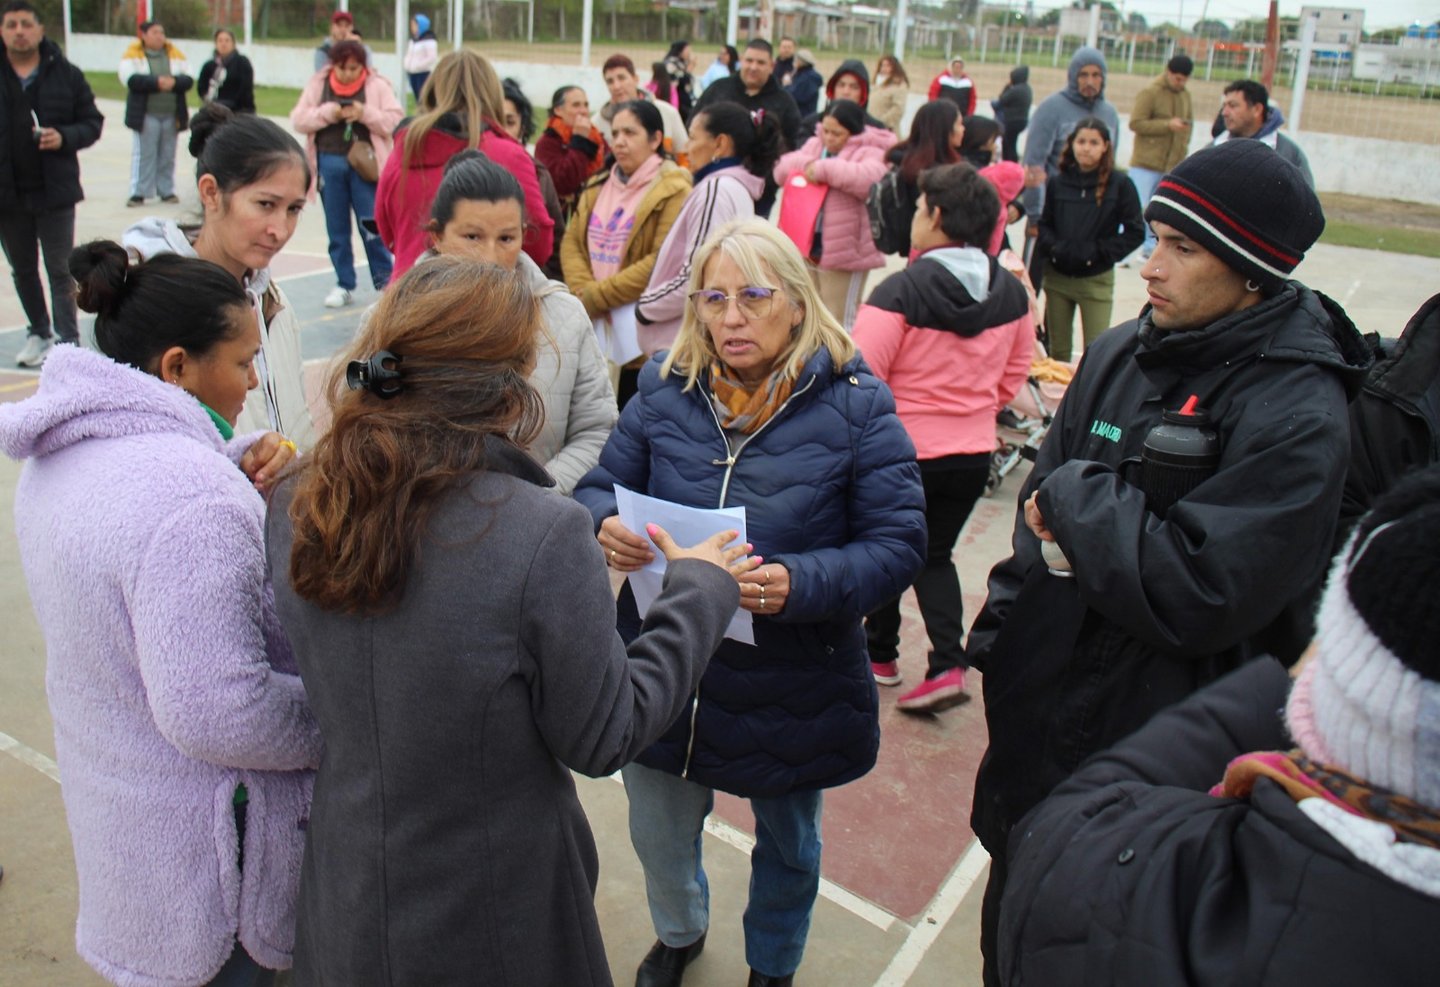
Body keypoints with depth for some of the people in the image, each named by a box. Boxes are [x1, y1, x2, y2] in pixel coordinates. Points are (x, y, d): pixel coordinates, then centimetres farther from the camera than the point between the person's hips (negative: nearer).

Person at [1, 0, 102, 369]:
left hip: (54, 192, -2)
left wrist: (64, 137, -16)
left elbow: (92, 123, 2)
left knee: (60, 270, 1)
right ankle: (39, 332, 29)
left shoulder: (66, 75, -1)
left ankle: (68, 341, 4)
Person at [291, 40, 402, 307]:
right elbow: (298, 120, 4)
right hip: (329, 162, 3)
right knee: (336, 228, 9)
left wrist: (365, 113, -18)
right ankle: (344, 285, 18)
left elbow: (395, 121, -5)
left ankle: (385, 282, 10)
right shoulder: (317, 84, 8)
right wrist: (326, 113, -11)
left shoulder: (378, 85, 1)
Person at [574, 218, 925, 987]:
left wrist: (798, 584, -34)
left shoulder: (855, 406, -14)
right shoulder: (665, 391, -5)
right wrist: (606, 527, -23)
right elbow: (599, 486, 2)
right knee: (658, 835, 22)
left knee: (787, 843, 24)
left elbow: (897, 545, -17)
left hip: (794, 686, -2)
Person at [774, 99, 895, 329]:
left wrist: (825, 169, -29)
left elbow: (869, 179, -30)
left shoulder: (869, 153, -10)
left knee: (839, 320, -2)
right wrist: (806, 165, -13)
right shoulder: (814, 144, 11)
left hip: (844, 250, -7)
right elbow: (782, 170, 8)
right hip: (807, 244, 7)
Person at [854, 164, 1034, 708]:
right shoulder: (1012, 294, -2)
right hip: (973, 453, 5)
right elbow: (1012, 378, 9)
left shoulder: (901, 291, -21)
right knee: (935, 555, 20)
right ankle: (948, 664, 7)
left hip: (901, 451, -5)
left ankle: (880, 654, 32)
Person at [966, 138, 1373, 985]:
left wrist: (1077, 496, -17)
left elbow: (1194, 596, -27)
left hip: (1143, 747, -6)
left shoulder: (1298, 417, -21)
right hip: (1039, 710, 6)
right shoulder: (1122, 353, 0)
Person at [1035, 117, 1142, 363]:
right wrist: (1053, 246, -10)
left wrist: (1099, 251, -12)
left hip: (1097, 280, -3)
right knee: (1058, 350, 14)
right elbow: (1044, 224, 8)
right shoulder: (1058, 183, 1)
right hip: (1057, 277, 3)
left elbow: (1135, 232, -6)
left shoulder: (1119, 184, -7)